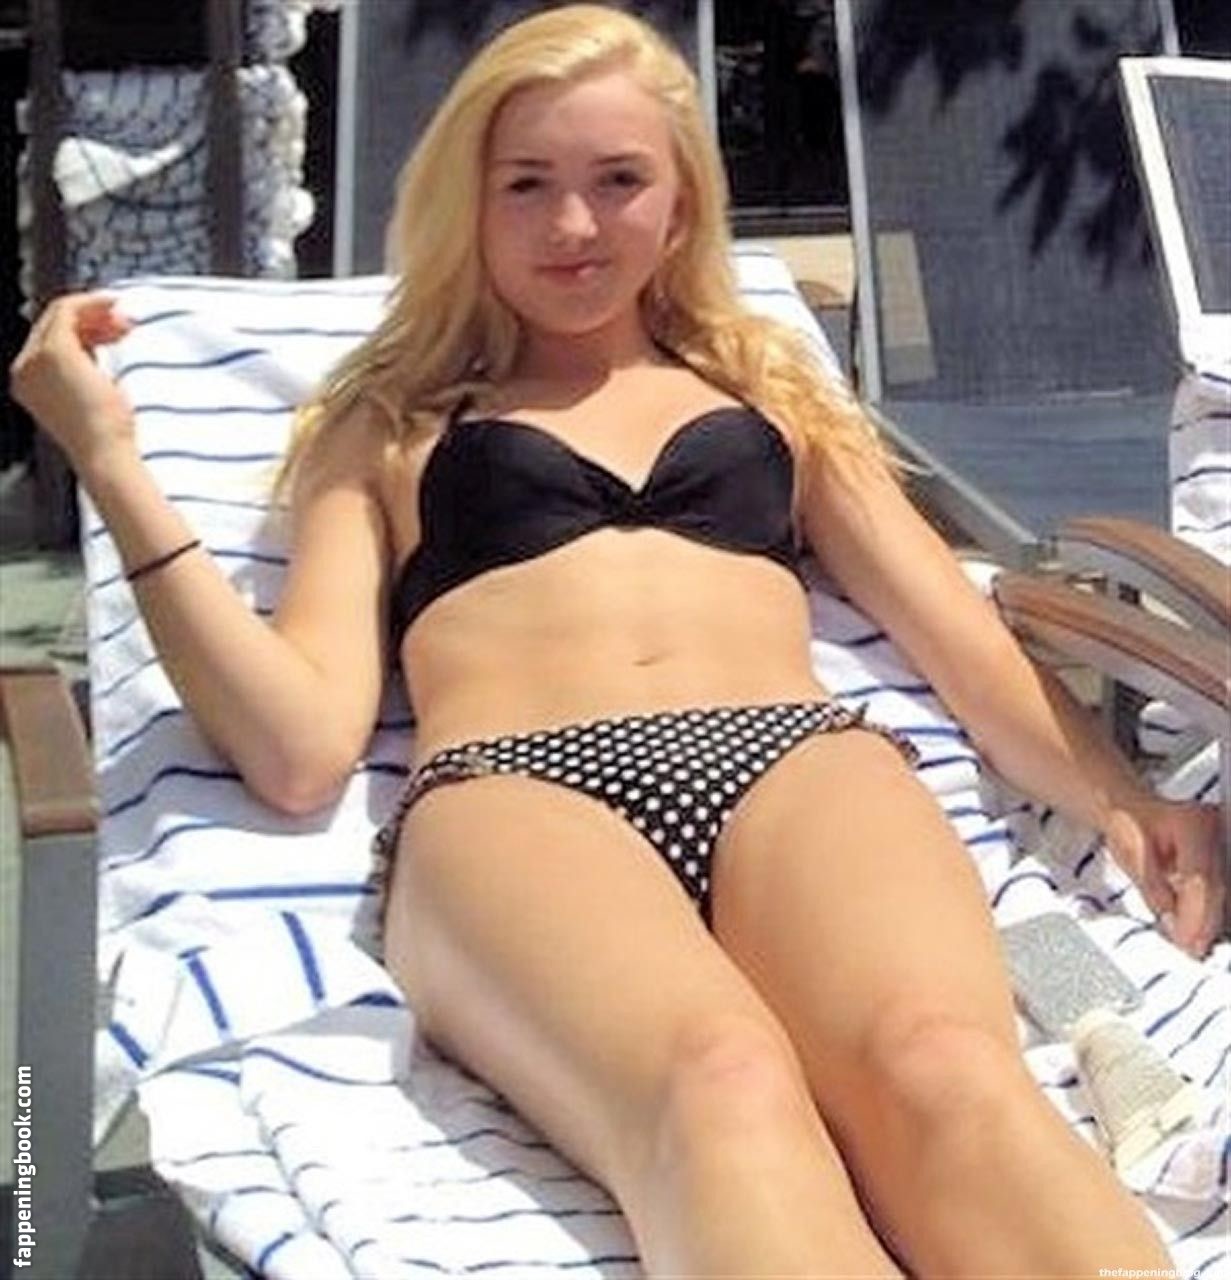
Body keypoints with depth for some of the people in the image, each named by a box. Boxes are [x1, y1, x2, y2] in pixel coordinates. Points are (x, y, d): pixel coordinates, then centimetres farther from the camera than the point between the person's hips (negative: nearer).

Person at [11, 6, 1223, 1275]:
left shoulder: (771, 382, 33)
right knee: (721, 1087, -40)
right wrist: (113, 467, 4)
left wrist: (1119, 794, 4)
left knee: (945, 1068, -37)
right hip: (512, 787, -2)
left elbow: (958, 633, 24)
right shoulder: (387, 424, 26)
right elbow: (300, 748, 10)